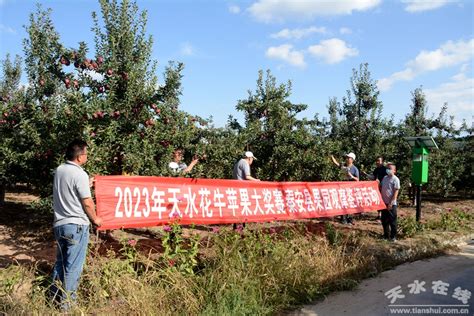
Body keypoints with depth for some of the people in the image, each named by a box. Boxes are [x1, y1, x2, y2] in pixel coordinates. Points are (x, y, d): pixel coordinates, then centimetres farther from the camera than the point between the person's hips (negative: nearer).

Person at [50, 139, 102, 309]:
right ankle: (67, 302, 11)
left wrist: (87, 185, 23)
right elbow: (87, 203, -14)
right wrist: (95, 219, 2)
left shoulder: (59, 170, 5)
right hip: (76, 225, -8)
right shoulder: (80, 174, -18)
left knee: (60, 262, 20)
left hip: (59, 224, 8)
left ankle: (54, 295, 31)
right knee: (73, 266, 3)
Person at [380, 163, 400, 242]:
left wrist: (391, 203, -17)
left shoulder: (395, 179, -10)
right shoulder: (385, 178, 10)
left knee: (392, 220, 2)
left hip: (391, 204, -6)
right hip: (384, 203, 6)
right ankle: (386, 235, 24)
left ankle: (393, 236, 13)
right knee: (384, 220, 12)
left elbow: (396, 192, -13)